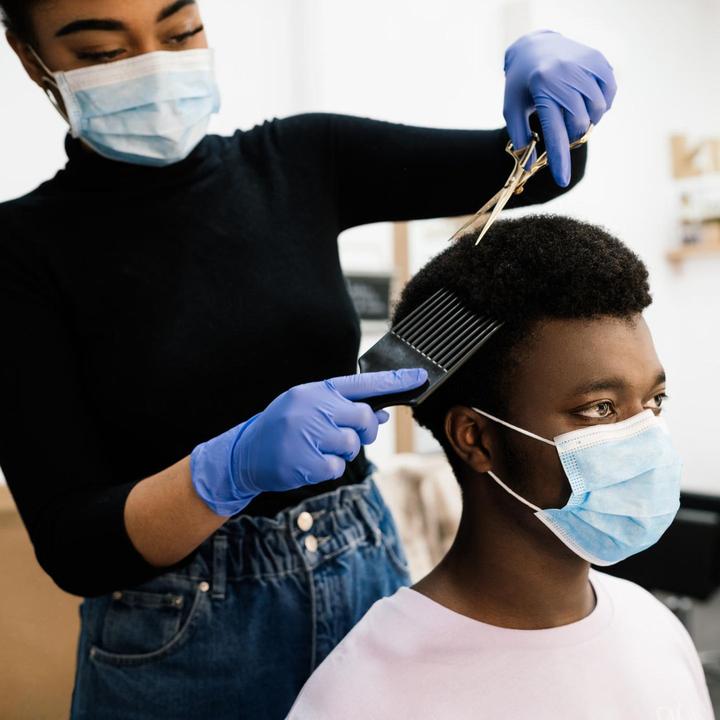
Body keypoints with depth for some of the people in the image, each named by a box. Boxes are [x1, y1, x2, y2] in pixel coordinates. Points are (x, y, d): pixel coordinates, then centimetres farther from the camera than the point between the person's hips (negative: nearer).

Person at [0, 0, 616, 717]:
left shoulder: (302, 161, -3)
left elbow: (539, 165, 1)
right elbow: (73, 545, -15)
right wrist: (235, 466, -32)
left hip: (369, 579, 4)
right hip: (178, 645, -3)